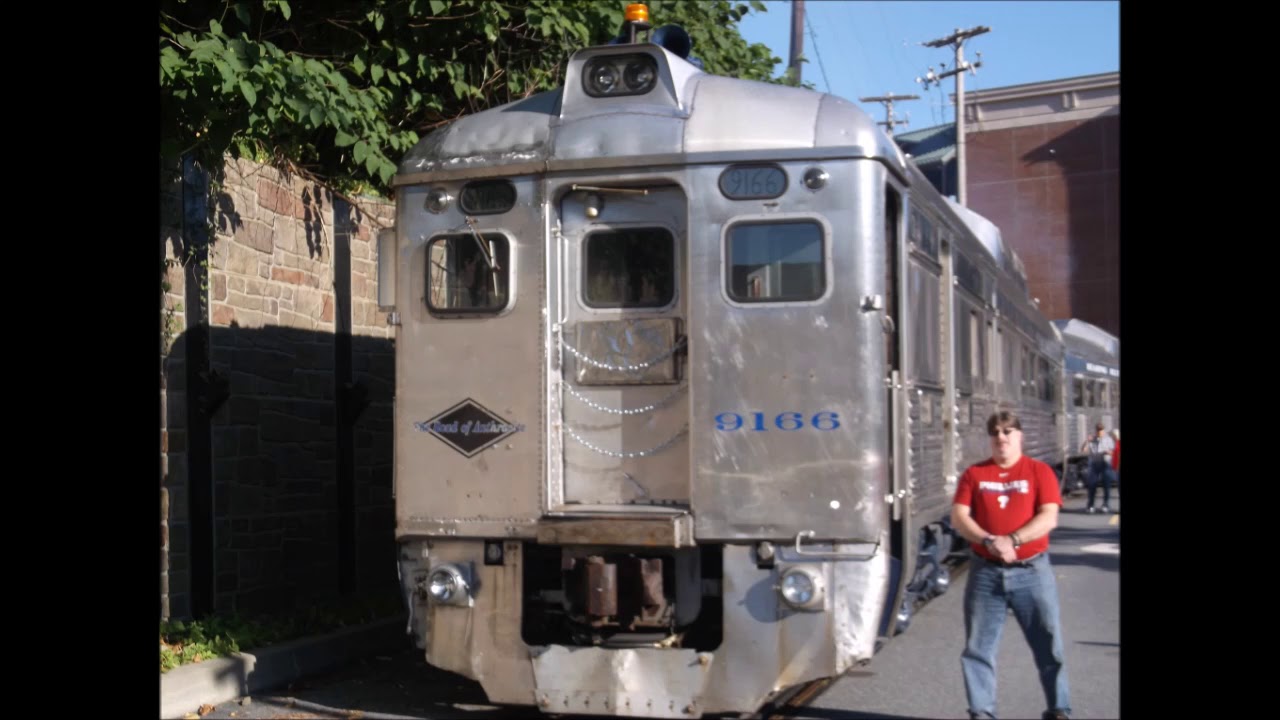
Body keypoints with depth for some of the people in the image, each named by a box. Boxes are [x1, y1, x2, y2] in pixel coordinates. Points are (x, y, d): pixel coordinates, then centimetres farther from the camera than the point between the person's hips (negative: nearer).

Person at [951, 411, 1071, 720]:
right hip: (985, 572, 2)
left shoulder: (1039, 471, 1)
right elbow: (958, 517, -1)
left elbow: (1049, 518, -9)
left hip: (1031, 570, -2)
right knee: (978, 647, 5)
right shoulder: (974, 473, 7)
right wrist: (988, 541, -17)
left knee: (1049, 645, 3)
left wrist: (1012, 540, -20)